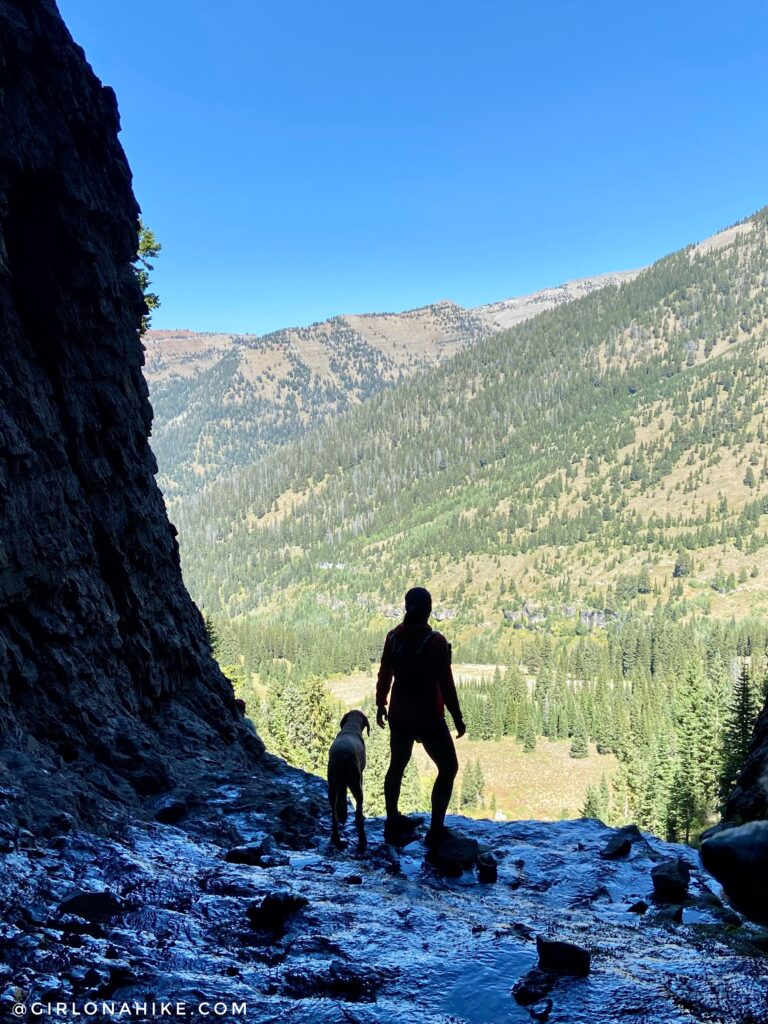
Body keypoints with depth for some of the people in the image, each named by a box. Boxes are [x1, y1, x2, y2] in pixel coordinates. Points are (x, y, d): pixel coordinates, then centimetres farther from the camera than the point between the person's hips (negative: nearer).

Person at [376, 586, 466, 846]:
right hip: (428, 717, -5)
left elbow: (384, 674, 4)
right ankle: (435, 830, 11)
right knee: (448, 768, 13)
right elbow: (446, 684, -17)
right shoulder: (435, 641, -20)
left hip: (399, 715, 5)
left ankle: (392, 824, 34)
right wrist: (457, 717, -6)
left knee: (397, 766, 22)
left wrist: (381, 704, 19)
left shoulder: (394, 637, -5)